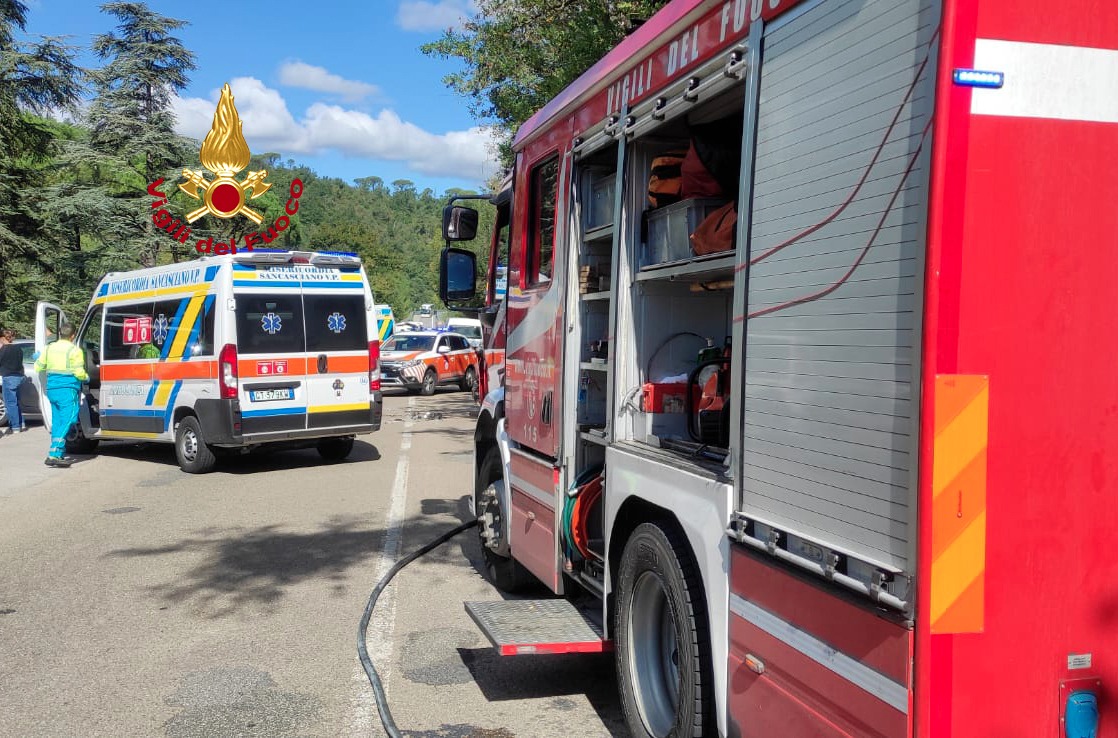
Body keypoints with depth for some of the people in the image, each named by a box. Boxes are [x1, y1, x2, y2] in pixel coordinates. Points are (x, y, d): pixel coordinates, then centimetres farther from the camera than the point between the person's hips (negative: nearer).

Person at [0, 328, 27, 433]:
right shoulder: (18, 348, 10)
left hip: (9, 378, -8)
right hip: (19, 376, 8)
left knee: (10, 403, -2)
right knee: (15, 402, 19)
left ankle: (15, 427, -1)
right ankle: (21, 424, 21)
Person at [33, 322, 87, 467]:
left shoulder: (49, 348, 10)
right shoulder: (74, 351, -8)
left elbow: (38, 367, 15)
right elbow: (79, 373, -13)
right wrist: (87, 378, 7)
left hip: (51, 389, 7)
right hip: (68, 390, -7)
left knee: (57, 421, 16)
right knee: (66, 422, -8)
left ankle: (60, 454, 21)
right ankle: (54, 454, -18)